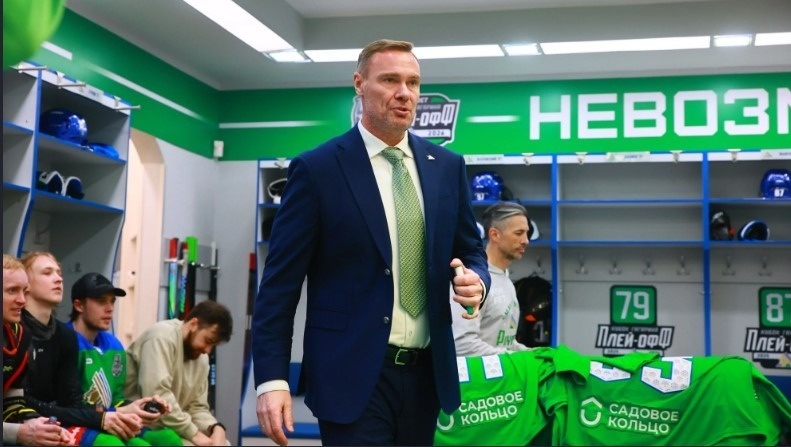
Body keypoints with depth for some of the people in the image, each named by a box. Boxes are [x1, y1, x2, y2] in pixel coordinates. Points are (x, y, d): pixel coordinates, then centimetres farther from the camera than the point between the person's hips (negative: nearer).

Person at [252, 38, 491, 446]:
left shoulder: (447, 166, 7)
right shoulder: (317, 169, -6)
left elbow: (471, 250, 16)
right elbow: (280, 281, -6)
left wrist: (475, 280, -9)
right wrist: (272, 378, -13)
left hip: (427, 372, 5)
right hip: (353, 374, -5)